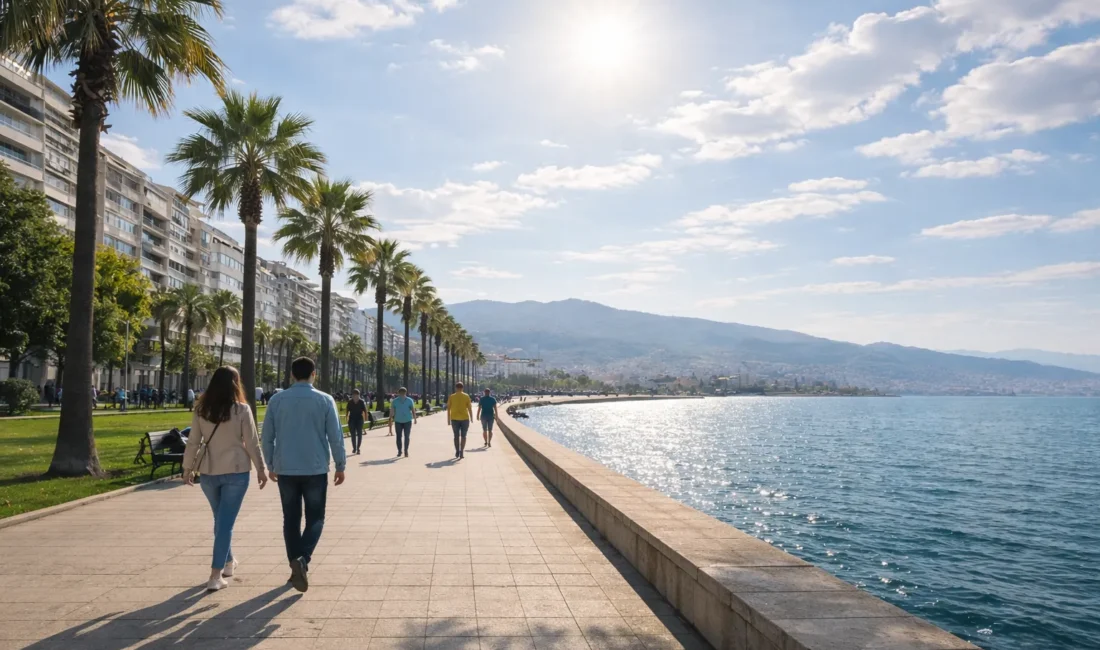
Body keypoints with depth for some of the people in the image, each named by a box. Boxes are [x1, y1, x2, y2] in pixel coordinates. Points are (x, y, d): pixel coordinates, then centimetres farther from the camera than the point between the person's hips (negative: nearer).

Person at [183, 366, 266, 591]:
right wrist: (260, 469, 2)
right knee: (226, 522, 1)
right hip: (236, 471, -4)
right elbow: (252, 443, -8)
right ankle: (215, 576, 0)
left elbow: (193, 443, 4)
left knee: (221, 520, 21)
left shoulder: (201, 410, 0)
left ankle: (228, 562, 37)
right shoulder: (241, 409, -10)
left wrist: (189, 467, 16)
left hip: (208, 472, 4)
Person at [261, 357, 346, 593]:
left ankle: (296, 565, 16)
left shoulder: (276, 400, 1)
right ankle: (302, 559, -14)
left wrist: (270, 464, 18)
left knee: (291, 519, 13)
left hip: (285, 469, 2)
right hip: (315, 469, -2)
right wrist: (340, 465, 5)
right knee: (315, 518, 7)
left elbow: (267, 436, 5)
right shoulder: (325, 400, -6)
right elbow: (336, 436, -5)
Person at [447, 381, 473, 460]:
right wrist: (471, 418, 6)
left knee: (456, 436, 13)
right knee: (463, 436, 8)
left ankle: (457, 452, 11)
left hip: (454, 419, 1)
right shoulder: (466, 396, -1)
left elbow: (448, 409, 0)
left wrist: (448, 420, 7)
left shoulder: (451, 397, 1)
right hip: (465, 418, -1)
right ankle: (462, 452, 0)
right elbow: (470, 408, -3)